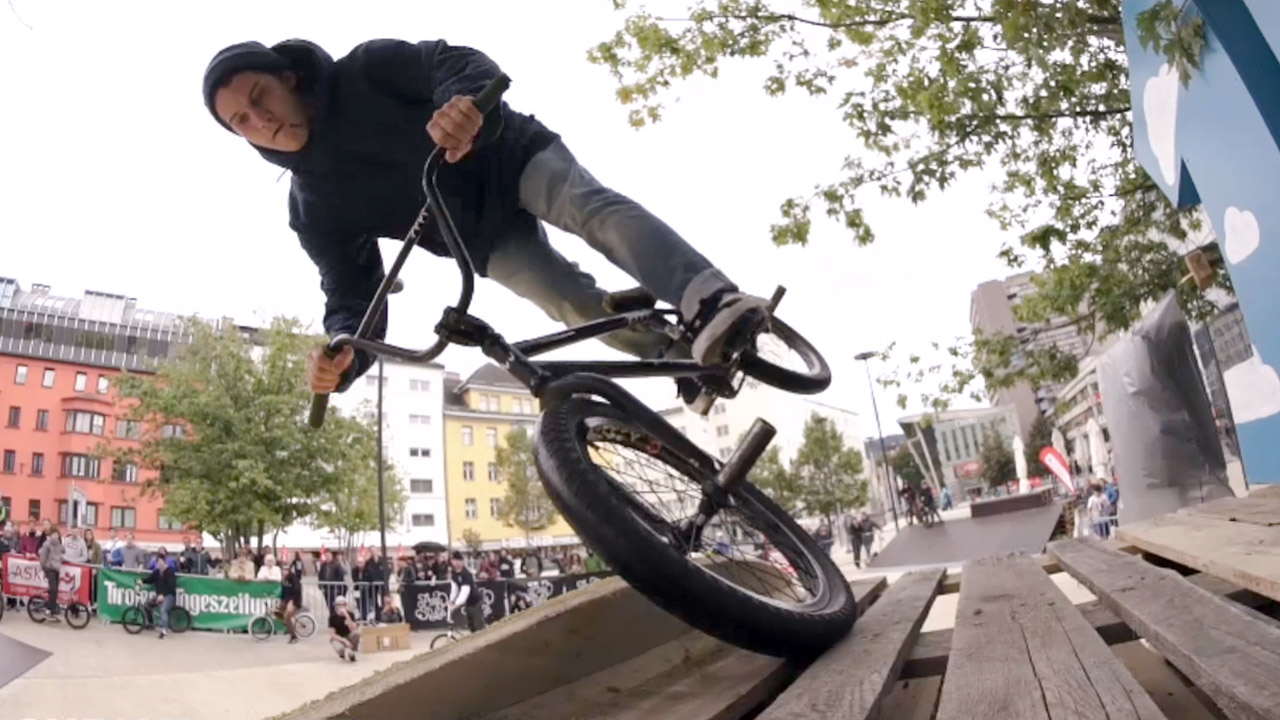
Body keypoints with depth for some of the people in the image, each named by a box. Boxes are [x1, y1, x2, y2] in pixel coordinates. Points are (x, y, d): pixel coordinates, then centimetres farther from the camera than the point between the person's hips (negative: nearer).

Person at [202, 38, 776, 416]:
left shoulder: (366, 71, -12)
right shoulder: (314, 211, -5)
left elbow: (456, 61, -23)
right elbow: (351, 294, -8)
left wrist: (465, 101, -49)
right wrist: (342, 349, -32)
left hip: (508, 157, -2)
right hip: (484, 237, 3)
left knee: (592, 208, -33)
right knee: (575, 303, -20)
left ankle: (713, 303, -47)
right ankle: (688, 359, -11)